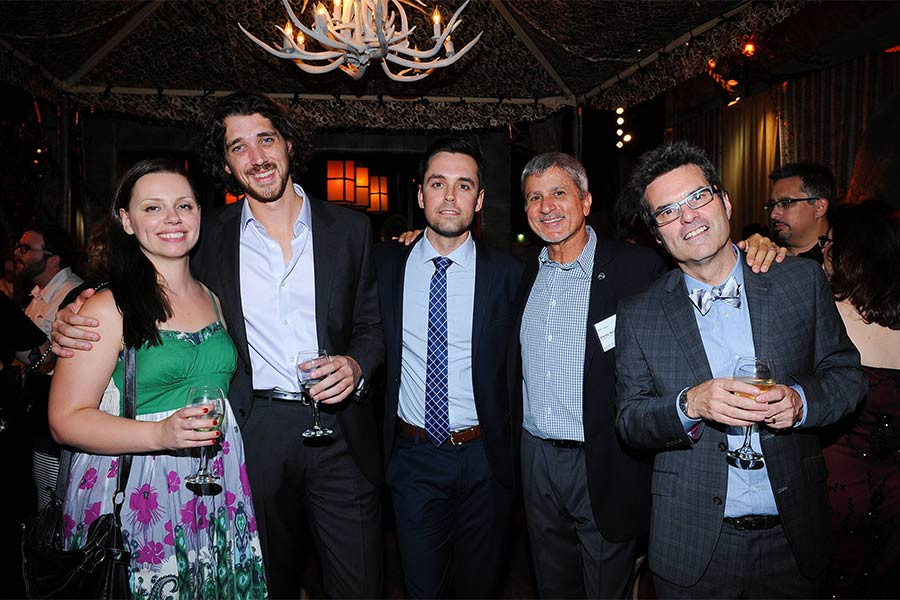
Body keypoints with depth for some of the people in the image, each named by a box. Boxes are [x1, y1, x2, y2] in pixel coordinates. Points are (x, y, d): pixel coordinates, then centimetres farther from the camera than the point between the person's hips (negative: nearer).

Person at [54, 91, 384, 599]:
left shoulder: (350, 228, 2)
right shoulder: (211, 236, 3)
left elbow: (374, 325, 7)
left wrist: (356, 364, -14)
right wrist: (80, 324, -7)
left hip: (340, 429, 0)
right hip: (255, 436, 1)